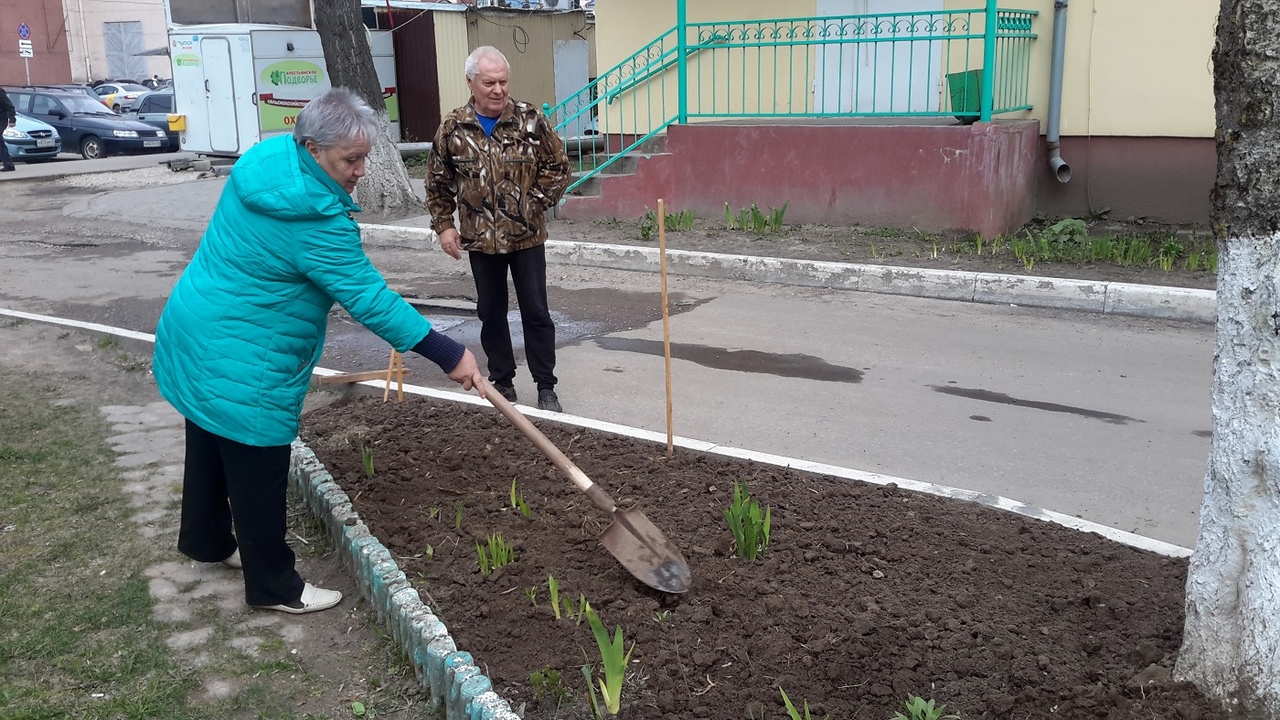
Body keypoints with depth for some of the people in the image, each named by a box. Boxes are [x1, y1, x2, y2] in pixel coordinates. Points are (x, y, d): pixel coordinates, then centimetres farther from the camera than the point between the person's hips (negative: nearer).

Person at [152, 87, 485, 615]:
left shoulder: (267, 156, -1)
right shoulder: (315, 220, -28)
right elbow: (370, 298, -28)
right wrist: (449, 356, -25)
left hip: (194, 334, 10)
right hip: (238, 362, -10)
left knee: (213, 444, 26)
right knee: (258, 471, 3)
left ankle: (205, 540, 46)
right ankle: (273, 586, 17)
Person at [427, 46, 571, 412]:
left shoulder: (530, 119, -5)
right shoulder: (453, 128, -1)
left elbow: (558, 167, 1)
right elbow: (437, 182, 9)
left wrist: (535, 204, -6)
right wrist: (444, 225, 3)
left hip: (526, 236, -2)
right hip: (480, 240, 2)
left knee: (536, 312, 1)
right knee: (491, 313, 11)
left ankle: (546, 387, 10)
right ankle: (502, 382, 25)